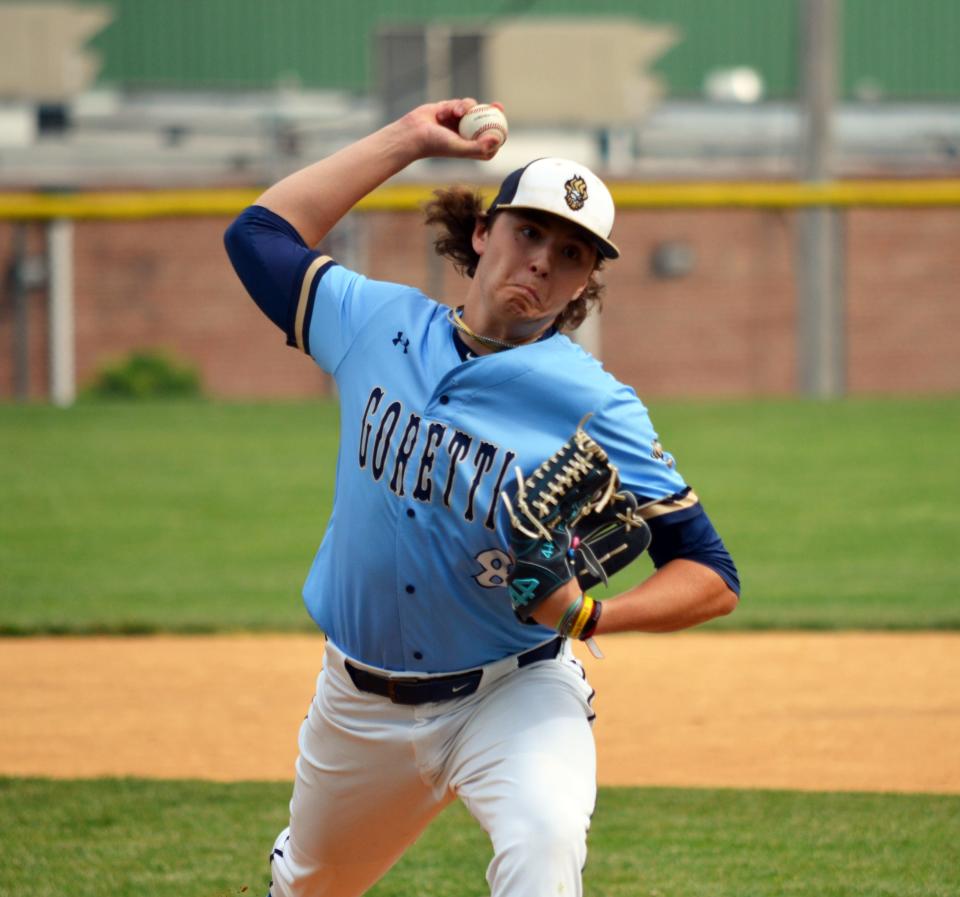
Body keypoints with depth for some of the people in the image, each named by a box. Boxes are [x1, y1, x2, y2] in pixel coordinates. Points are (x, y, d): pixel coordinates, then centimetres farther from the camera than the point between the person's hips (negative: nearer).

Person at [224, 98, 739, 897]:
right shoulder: (380, 324, -2)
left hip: (514, 694, -5)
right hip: (361, 703, 5)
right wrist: (406, 140, 8)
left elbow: (712, 580, -16)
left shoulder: (594, 407, -16)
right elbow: (261, 236, 12)